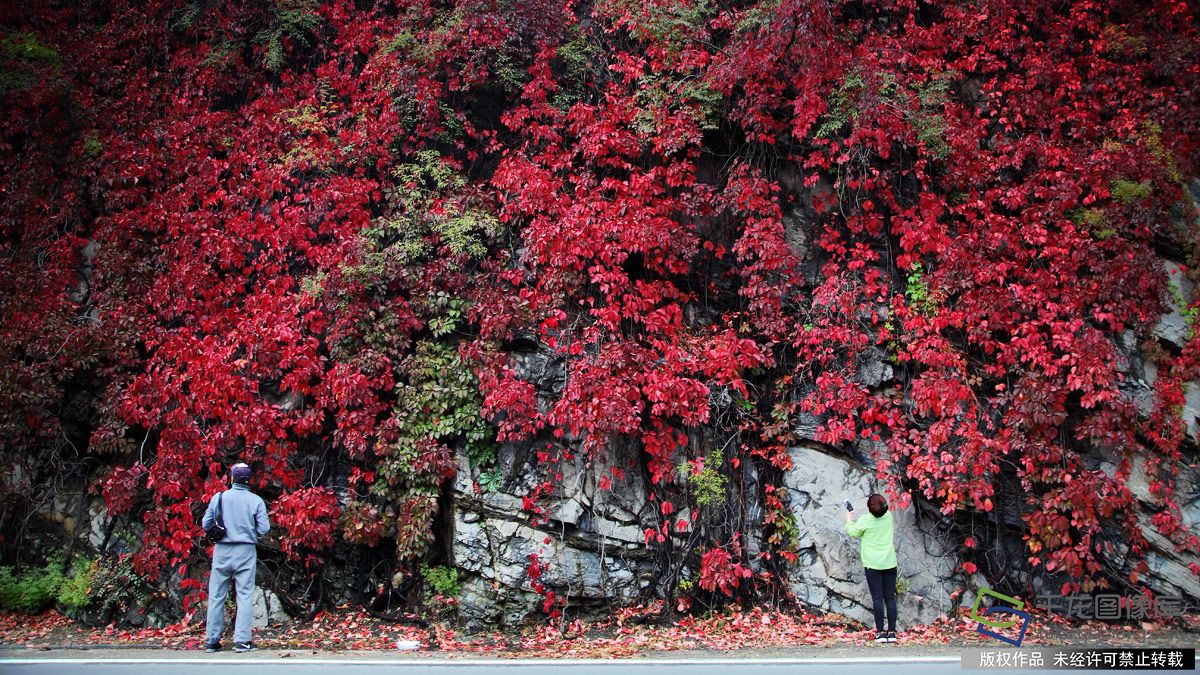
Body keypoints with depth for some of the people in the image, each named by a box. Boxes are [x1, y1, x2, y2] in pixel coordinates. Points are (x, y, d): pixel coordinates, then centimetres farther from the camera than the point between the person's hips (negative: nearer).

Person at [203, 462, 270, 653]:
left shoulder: (218, 498, 0)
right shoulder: (256, 500, -3)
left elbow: (206, 524, 3)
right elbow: (264, 528, -7)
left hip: (222, 551, 2)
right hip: (246, 551, -1)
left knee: (216, 596, 9)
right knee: (245, 596, 2)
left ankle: (211, 640, 13)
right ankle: (242, 640, -3)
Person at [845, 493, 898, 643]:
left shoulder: (865, 520, -12)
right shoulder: (888, 516, -1)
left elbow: (853, 532, 4)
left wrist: (849, 515, 16)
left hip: (873, 564, -3)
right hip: (890, 563, 3)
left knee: (877, 598, -2)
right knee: (890, 598, 5)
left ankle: (880, 633, -4)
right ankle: (892, 632, 3)